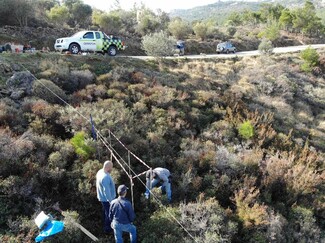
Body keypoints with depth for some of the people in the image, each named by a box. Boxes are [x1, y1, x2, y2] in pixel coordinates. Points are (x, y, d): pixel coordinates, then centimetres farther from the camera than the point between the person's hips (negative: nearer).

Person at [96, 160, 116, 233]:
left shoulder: (100, 172, -5)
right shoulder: (105, 177, -35)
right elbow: (106, 191, -31)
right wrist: (111, 201, -22)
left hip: (102, 197, 9)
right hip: (107, 199, -9)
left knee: (105, 211, 28)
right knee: (109, 214, 11)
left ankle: (106, 224, 49)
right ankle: (107, 229, 29)